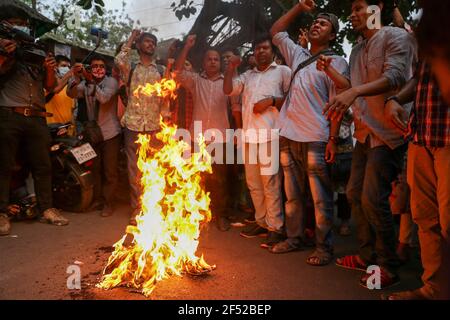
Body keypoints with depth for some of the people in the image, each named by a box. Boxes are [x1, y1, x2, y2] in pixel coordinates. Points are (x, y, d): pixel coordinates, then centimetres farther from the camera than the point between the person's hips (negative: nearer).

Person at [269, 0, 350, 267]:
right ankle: (295, 238, 26)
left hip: (315, 139, -6)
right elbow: (276, 32, 29)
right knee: (293, 194, 13)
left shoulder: (336, 62, 1)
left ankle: (324, 248, 9)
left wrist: (333, 139, -17)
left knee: (321, 197, -1)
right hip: (289, 136, 6)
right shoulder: (298, 55, 18)